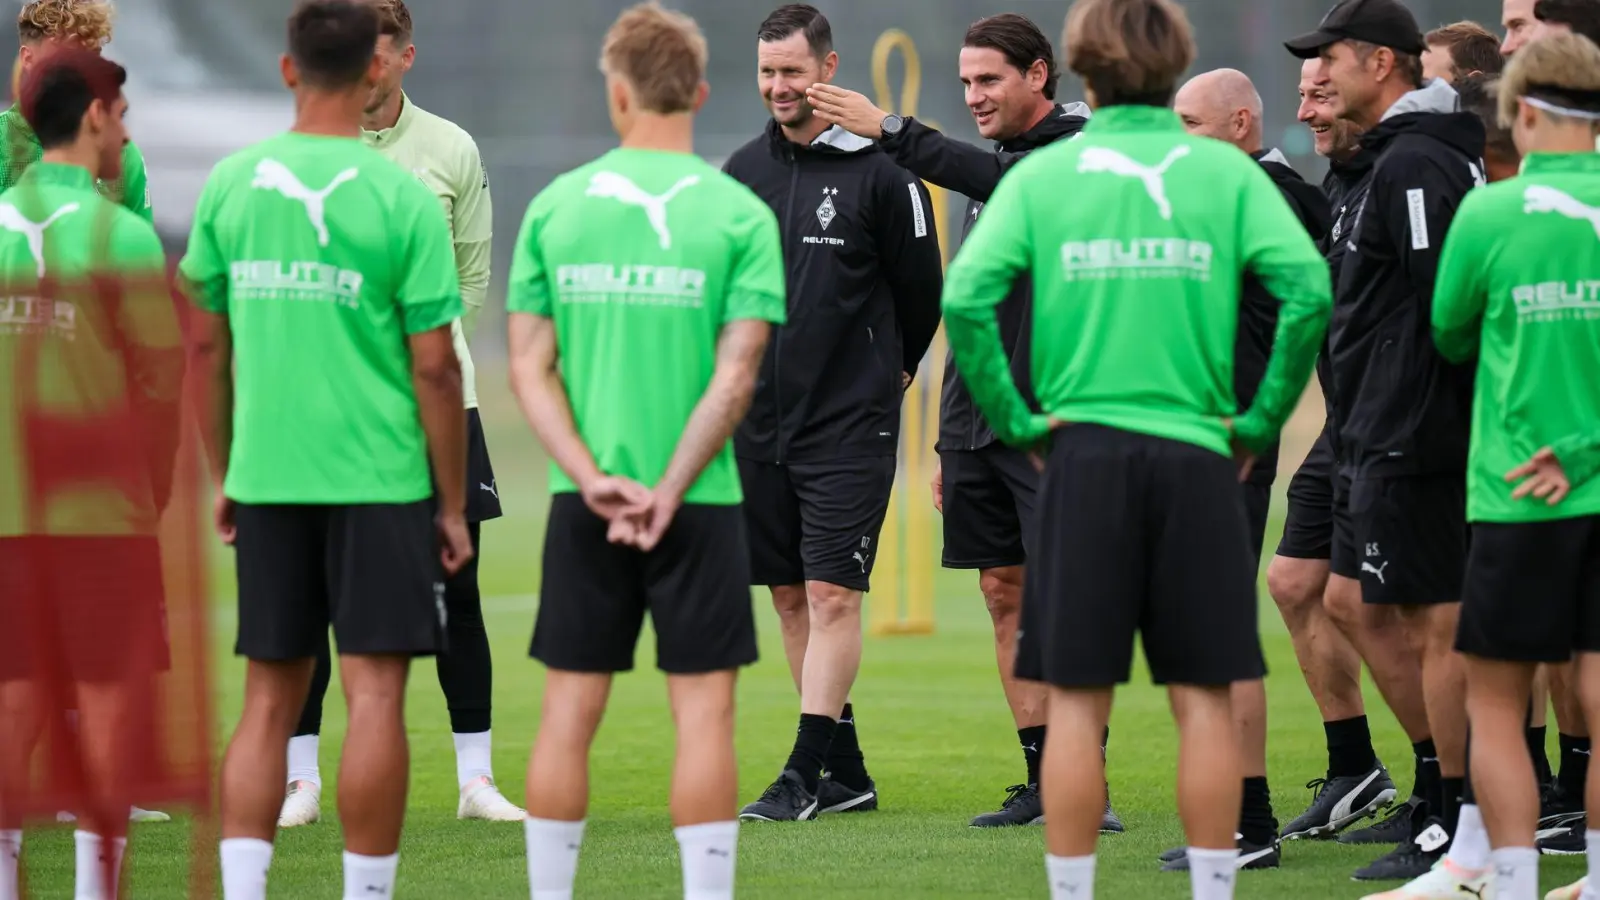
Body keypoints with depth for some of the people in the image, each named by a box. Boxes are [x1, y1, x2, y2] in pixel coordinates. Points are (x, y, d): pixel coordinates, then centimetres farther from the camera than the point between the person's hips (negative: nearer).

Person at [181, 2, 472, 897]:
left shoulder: (230, 184, 2)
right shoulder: (403, 196, -8)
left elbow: (206, 346, 7)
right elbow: (435, 366, -8)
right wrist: (453, 503, 1)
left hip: (264, 480, 4)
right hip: (380, 478, -4)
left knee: (270, 699, 10)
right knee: (375, 693, 1)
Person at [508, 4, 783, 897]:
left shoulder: (555, 207, 3)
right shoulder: (740, 215, -4)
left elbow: (531, 368, -1)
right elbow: (736, 376, -11)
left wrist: (595, 481, -8)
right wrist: (670, 489, -12)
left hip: (584, 499, 2)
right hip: (701, 494, -2)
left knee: (570, 713, 7)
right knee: (704, 710, 1)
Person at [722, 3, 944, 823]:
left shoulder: (880, 169, -7)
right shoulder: (745, 169, 8)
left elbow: (922, 288, 1)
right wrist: (735, 374, 13)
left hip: (851, 423, -6)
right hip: (761, 418, 6)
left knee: (831, 594, -9)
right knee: (790, 595, 7)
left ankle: (804, 772, -9)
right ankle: (845, 771, 15)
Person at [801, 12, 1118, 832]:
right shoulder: (991, 168, 18)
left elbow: (1008, 187, -27)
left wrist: (890, 132, -29)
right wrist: (948, 438, 22)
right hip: (978, 419, 8)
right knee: (1005, 594, 7)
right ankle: (1041, 783, 11)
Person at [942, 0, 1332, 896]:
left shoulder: (1042, 173, 2)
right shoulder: (1224, 171, 2)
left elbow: (966, 297, -9)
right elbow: (1309, 287, -9)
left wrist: (1016, 418, 0)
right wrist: (1262, 418, 0)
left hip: (1083, 452, 0)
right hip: (1195, 454, 0)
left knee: (1076, 701, 3)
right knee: (1205, 696, 5)